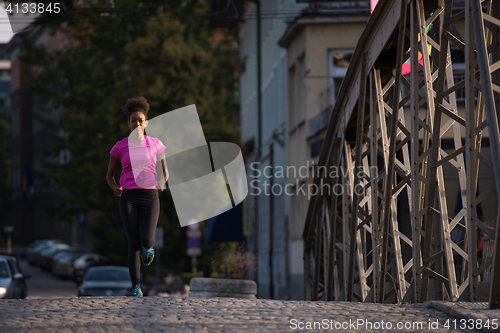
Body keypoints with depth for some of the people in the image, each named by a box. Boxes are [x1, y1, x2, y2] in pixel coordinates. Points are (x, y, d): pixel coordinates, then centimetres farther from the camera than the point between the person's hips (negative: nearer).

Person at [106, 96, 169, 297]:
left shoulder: (155, 144, 6)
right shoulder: (120, 147, 5)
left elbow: (165, 171, 16)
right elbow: (109, 175, 13)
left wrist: (162, 183, -8)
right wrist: (115, 188, -10)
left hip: (150, 197, 0)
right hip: (128, 198, 0)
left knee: (146, 240, -19)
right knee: (134, 244, -9)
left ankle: (148, 247, 22)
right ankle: (136, 288, 3)